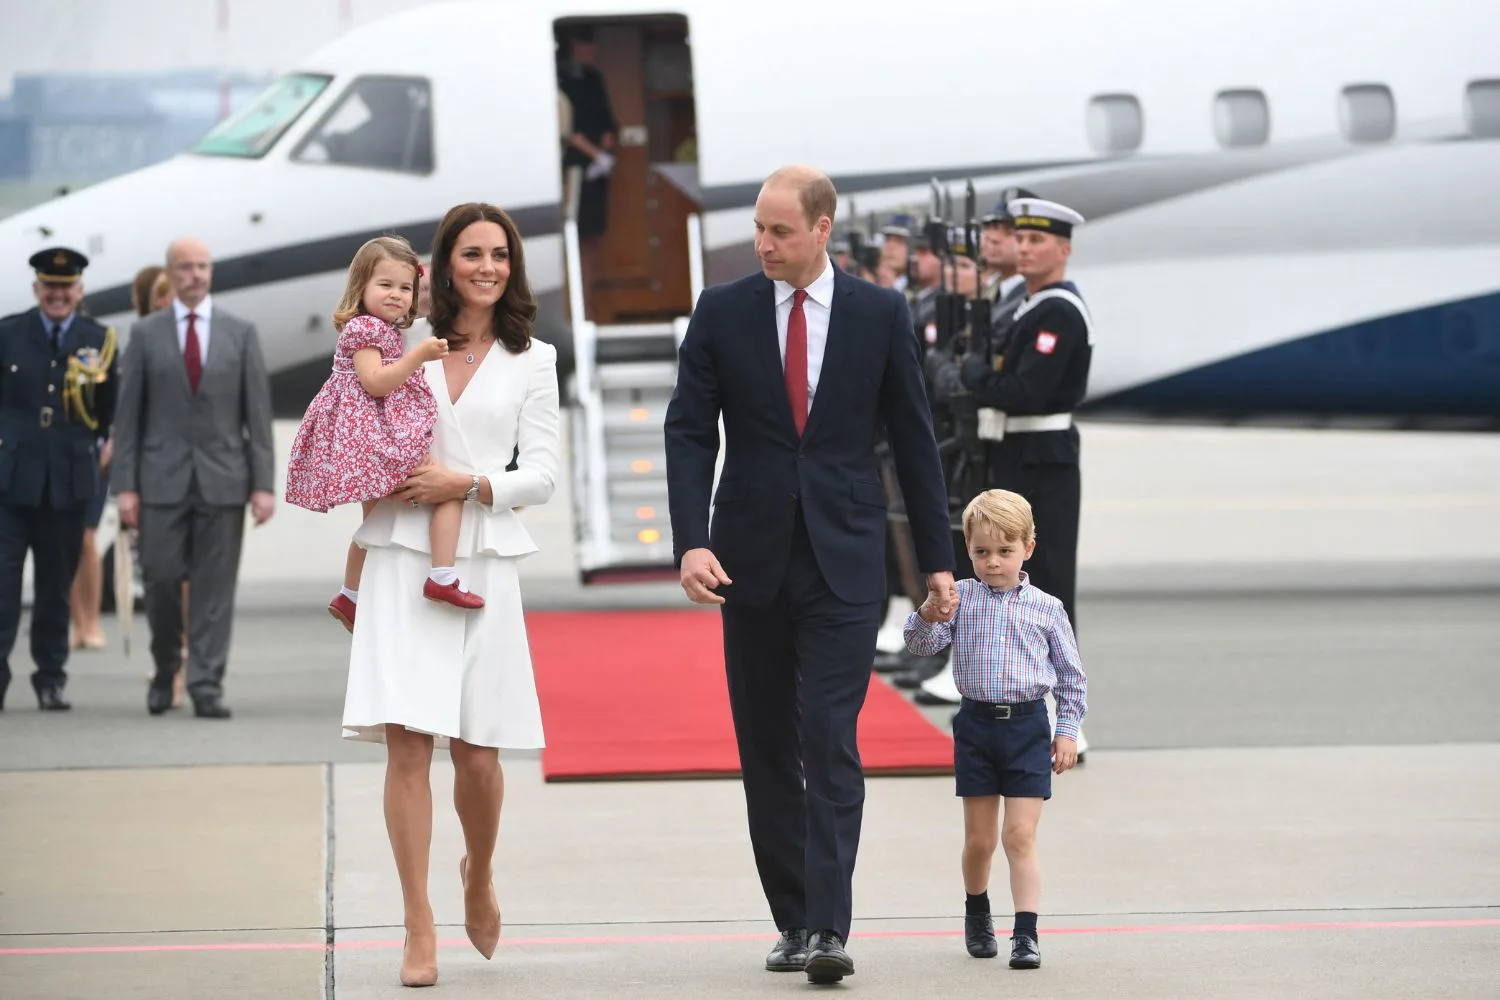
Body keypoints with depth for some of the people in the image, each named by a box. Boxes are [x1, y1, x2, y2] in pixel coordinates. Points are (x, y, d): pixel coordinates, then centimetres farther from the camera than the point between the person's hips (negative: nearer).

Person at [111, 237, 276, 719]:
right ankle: (165, 670, 21)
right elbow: (128, 415, 3)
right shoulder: (145, 334, 5)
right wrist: (125, 485, -4)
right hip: (163, 478, 0)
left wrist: (264, 483, -3)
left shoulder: (241, 334, 6)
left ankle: (207, 686, 1)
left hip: (223, 479, 0)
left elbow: (258, 413, 4)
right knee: (161, 580, -1)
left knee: (215, 586, -2)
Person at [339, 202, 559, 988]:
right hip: (401, 559, -1)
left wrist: (466, 483, -9)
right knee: (407, 739, -10)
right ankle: (418, 927, -7)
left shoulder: (531, 360, 10)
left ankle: (479, 876, 32)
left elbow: (542, 475, 5)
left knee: (476, 748, 0)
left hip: (482, 562, 1)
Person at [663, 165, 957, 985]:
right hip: (751, 559, 2)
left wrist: (936, 559, 6)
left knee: (830, 742, -12)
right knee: (766, 751, 7)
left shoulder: (880, 314, 1)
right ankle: (792, 922, 17)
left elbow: (913, 438, 6)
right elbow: (689, 433, 0)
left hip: (844, 560, -2)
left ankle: (828, 931, -17)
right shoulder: (722, 313, 2)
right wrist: (691, 542, -14)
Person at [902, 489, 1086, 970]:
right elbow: (922, 644, -6)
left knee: (1020, 836, -7)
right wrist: (927, 617, -26)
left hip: (1028, 726, -1)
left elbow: (1071, 675, 7)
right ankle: (977, 912, 34)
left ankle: (1026, 934, -8)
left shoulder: (1046, 608, 1)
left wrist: (1067, 731, 3)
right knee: (979, 839, 10)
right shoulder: (959, 598, 2)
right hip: (976, 723, 1)